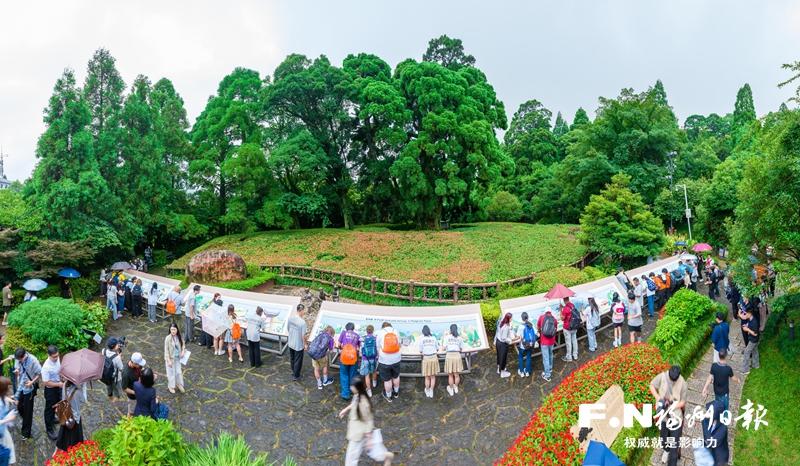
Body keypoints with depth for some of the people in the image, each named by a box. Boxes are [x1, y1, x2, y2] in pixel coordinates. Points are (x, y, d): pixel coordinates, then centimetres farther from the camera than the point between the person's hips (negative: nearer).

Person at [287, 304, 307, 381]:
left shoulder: (290, 318, -10)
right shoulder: (302, 322, -29)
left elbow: (288, 329, 5)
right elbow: (303, 335, -22)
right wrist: (305, 344, -6)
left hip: (290, 343, 6)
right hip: (299, 345, -6)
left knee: (292, 358, 27)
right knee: (298, 361, 13)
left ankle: (293, 371, 47)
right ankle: (295, 376, 26)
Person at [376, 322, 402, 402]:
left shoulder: (380, 333, -4)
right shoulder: (396, 332, 2)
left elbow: (378, 348, 0)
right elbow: (399, 345, 9)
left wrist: (379, 356, 18)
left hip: (384, 361, -3)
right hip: (396, 359, 3)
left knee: (387, 380, 11)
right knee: (396, 377, 24)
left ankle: (388, 396, 27)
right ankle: (396, 393, 42)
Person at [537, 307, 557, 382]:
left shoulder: (541, 317, -5)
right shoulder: (554, 318, 0)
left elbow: (538, 327, 8)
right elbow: (555, 328, 9)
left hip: (544, 341, -3)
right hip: (551, 341, 3)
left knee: (545, 358, 0)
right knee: (550, 355, 26)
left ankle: (547, 375, 3)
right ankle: (550, 369, 44)